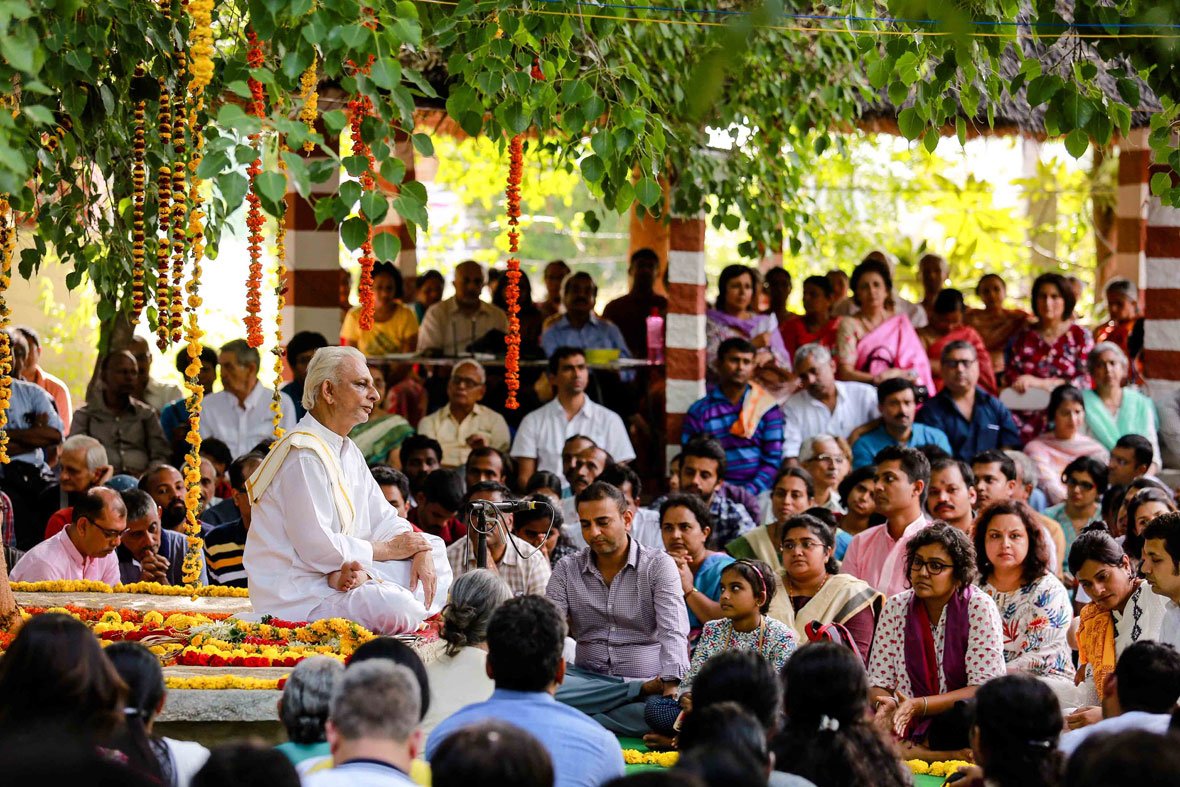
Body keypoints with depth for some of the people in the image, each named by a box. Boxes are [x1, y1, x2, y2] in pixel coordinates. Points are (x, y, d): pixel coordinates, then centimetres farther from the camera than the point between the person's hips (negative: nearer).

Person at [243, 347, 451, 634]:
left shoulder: (347, 451, 17)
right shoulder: (304, 455, -17)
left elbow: (383, 520, 16)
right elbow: (316, 546, -23)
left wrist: (419, 551, -6)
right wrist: (385, 550, -9)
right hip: (298, 597, -11)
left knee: (434, 551, 10)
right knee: (396, 607, -34)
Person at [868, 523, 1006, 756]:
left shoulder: (979, 607, -6)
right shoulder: (895, 608, 6)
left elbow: (985, 689, -12)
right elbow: (878, 682, 4)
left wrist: (918, 706, -24)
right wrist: (886, 705, -21)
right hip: (909, 725, 3)